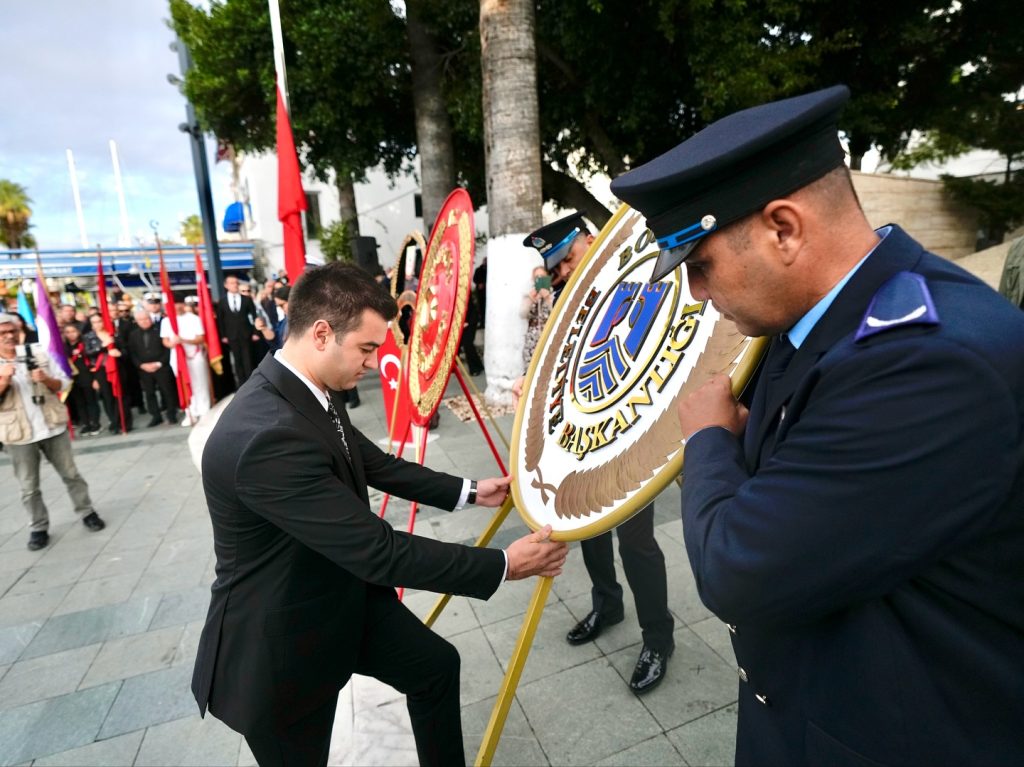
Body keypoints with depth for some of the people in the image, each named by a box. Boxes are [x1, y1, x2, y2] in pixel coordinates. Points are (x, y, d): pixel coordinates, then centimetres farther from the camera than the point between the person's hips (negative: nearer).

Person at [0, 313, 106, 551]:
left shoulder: (37, 353, 0)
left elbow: (64, 383, 3)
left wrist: (46, 379, -17)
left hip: (52, 427, 1)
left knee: (70, 473, 11)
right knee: (28, 487, 8)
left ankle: (87, 512, 24)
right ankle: (38, 528, 21)